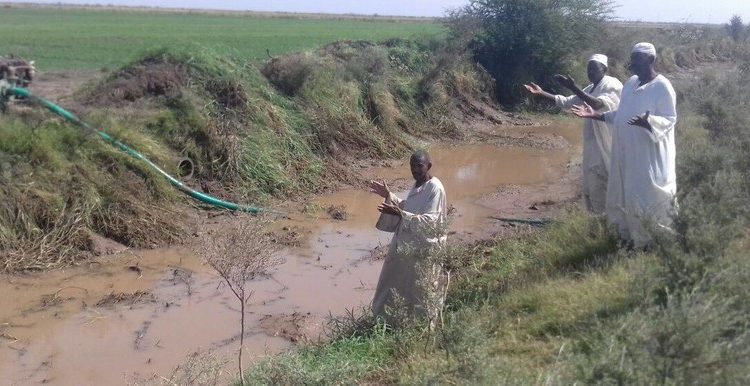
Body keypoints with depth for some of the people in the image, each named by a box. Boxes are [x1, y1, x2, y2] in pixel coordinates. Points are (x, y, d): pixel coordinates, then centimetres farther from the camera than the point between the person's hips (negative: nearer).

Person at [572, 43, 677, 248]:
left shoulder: (662, 86, -13)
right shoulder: (630, 83, 10)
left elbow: (670, 119, -16)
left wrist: (648, 122, -36)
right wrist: (596, 115, 8)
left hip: (649, 155, -8)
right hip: (627, 152, 8)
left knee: (646, 197, -3)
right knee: (626, 196, 13)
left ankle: (645, 243, 10)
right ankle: (632, 239, 25)